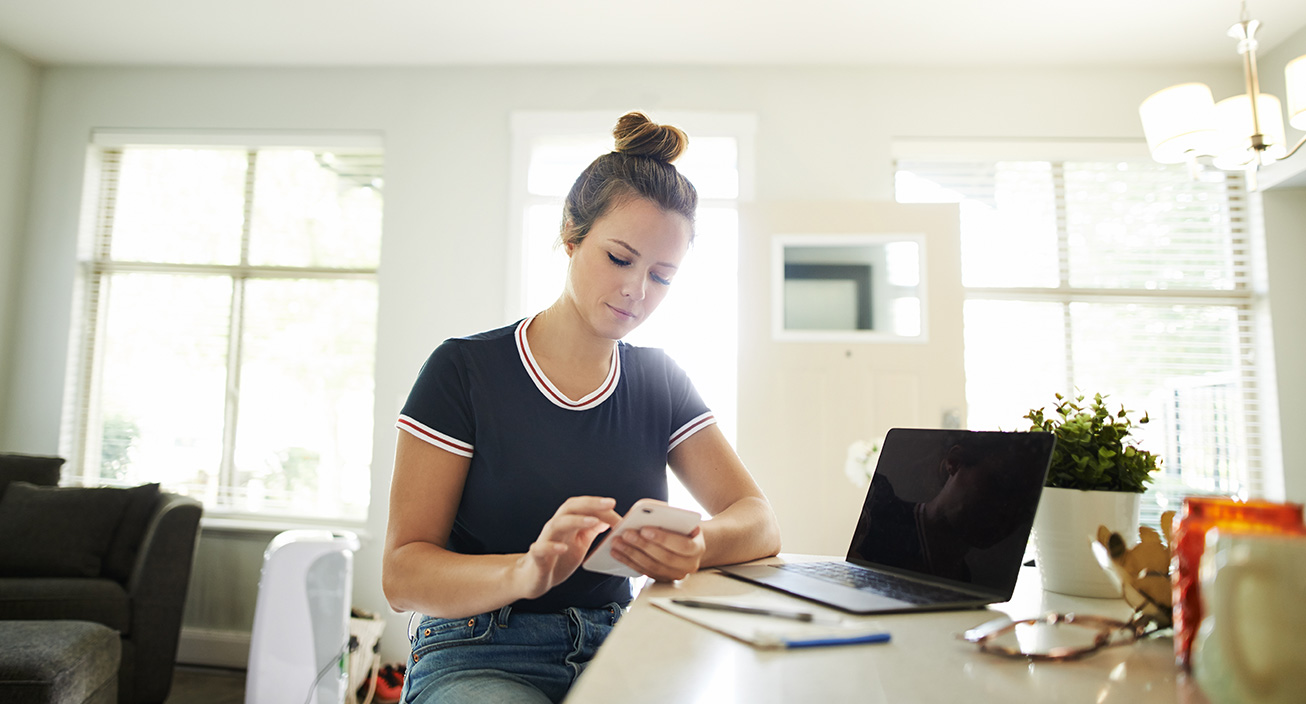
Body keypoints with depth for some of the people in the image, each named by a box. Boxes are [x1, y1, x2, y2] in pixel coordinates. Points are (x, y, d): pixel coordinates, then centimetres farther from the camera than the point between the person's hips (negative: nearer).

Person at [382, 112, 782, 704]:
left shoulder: (661, 382, 7)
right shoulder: (464, 370, -6)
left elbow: (759, 521, 2)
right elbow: (401, 573, -9)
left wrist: (696, 546, -22)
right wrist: (525, 571, -30)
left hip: (615, 647, 5)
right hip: (480, 653, -4)